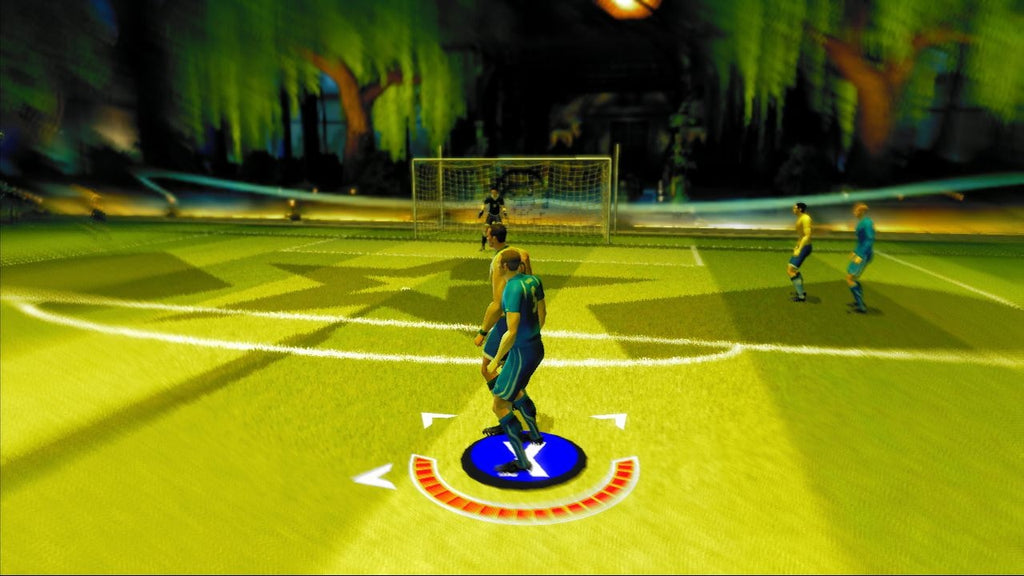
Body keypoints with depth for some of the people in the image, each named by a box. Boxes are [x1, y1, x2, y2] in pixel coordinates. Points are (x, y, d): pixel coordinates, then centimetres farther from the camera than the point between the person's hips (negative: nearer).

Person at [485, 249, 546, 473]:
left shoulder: (513, 289, -25)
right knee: (514, 390, 33)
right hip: (537, 347, 9)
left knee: (499, 405, 2)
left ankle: (521, 460, 10)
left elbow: (511, 333, -27)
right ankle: (535, 434, 50)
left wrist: (496, 361, -15)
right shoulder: (533, 280, 0)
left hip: (522, 353, -9)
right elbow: (542, 314, 13)